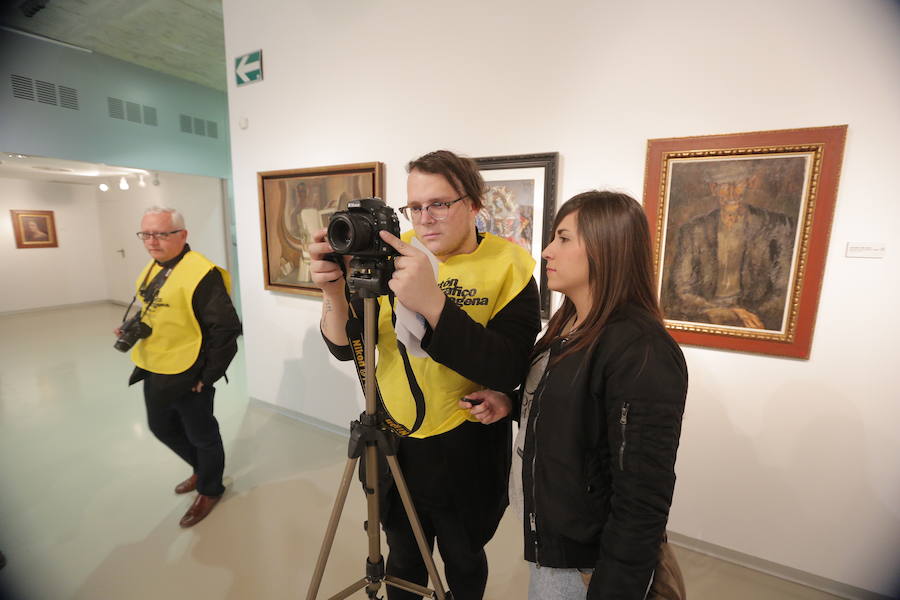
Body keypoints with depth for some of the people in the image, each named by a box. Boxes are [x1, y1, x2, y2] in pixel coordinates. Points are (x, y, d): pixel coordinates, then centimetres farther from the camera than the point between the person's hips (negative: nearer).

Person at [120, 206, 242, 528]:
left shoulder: (201, 273, -23)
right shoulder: (152, 269, 7)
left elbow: (226, 329, -23)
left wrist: (208, 376, -18)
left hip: (187, 377, -9)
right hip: (153, 372, 9)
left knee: (201, 435, 11)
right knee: (162, 428, 25)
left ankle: (210, 488, 35)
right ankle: (201, 468, 48)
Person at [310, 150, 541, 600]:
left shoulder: (508, 265, -14)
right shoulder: (393, 255, -5)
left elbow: (509, 370, -26)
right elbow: (345, 349, -6)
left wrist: (433, 303, -38)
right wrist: (334, 294, -26)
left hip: (467, 449, -2)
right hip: (393, 440, 3)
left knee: (464, 563, 24)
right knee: (403, 561, 25)